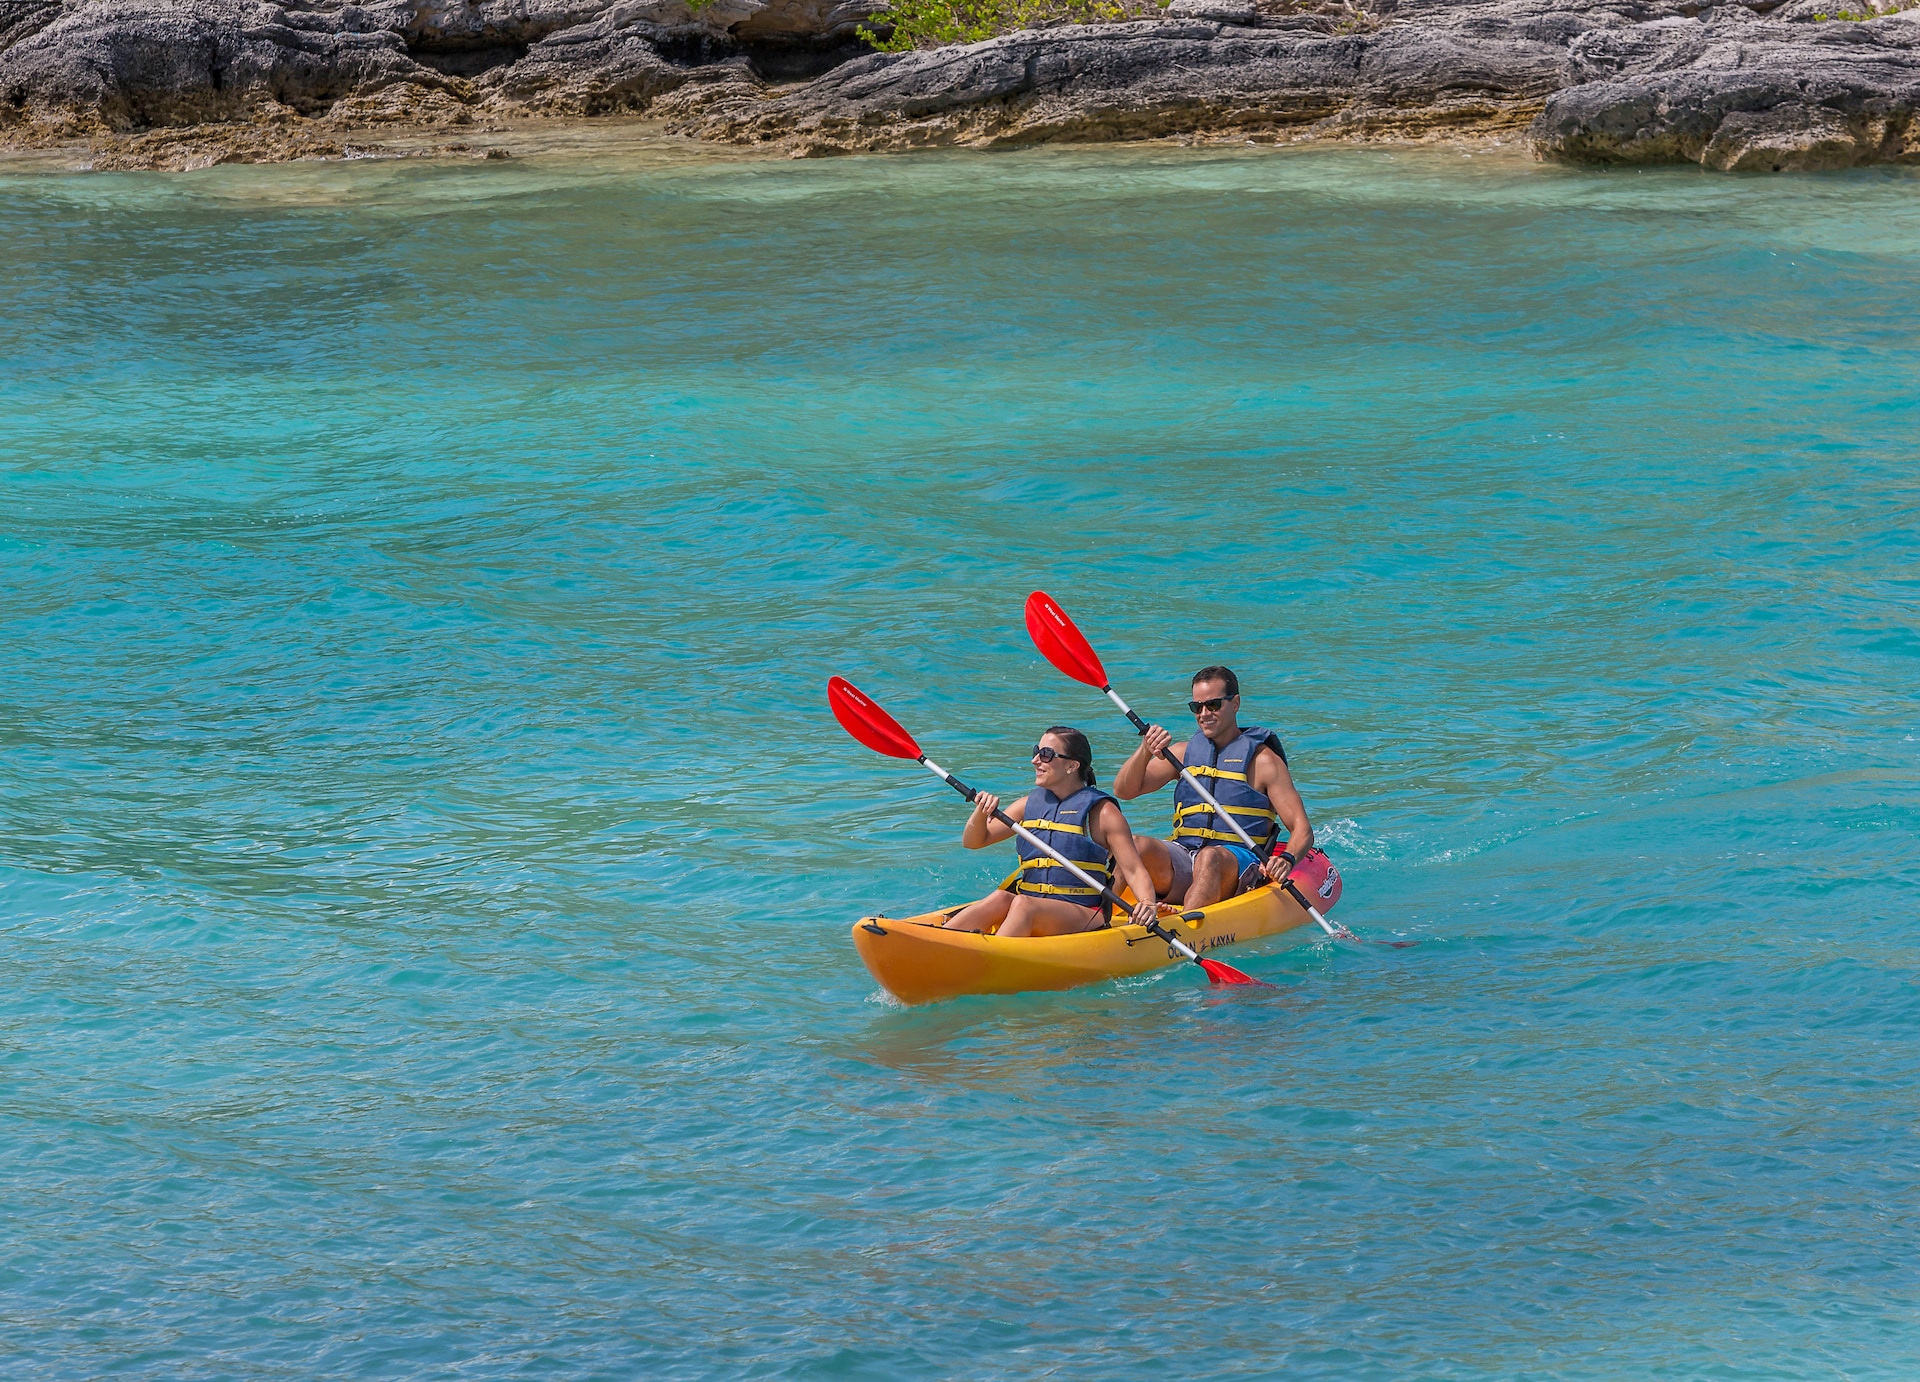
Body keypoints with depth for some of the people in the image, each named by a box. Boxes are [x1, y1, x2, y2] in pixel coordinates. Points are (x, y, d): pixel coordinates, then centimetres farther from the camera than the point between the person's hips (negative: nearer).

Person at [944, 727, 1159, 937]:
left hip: (1084, 917, -5)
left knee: (1023, 905, -34)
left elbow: (1133, 870, -6)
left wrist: (1147, 903, -26)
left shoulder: (1101, 812, -1)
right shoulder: (1030, 804, 14)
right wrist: (981, 811, -6)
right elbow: (973, 841, 15)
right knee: (1000, 899, -29)